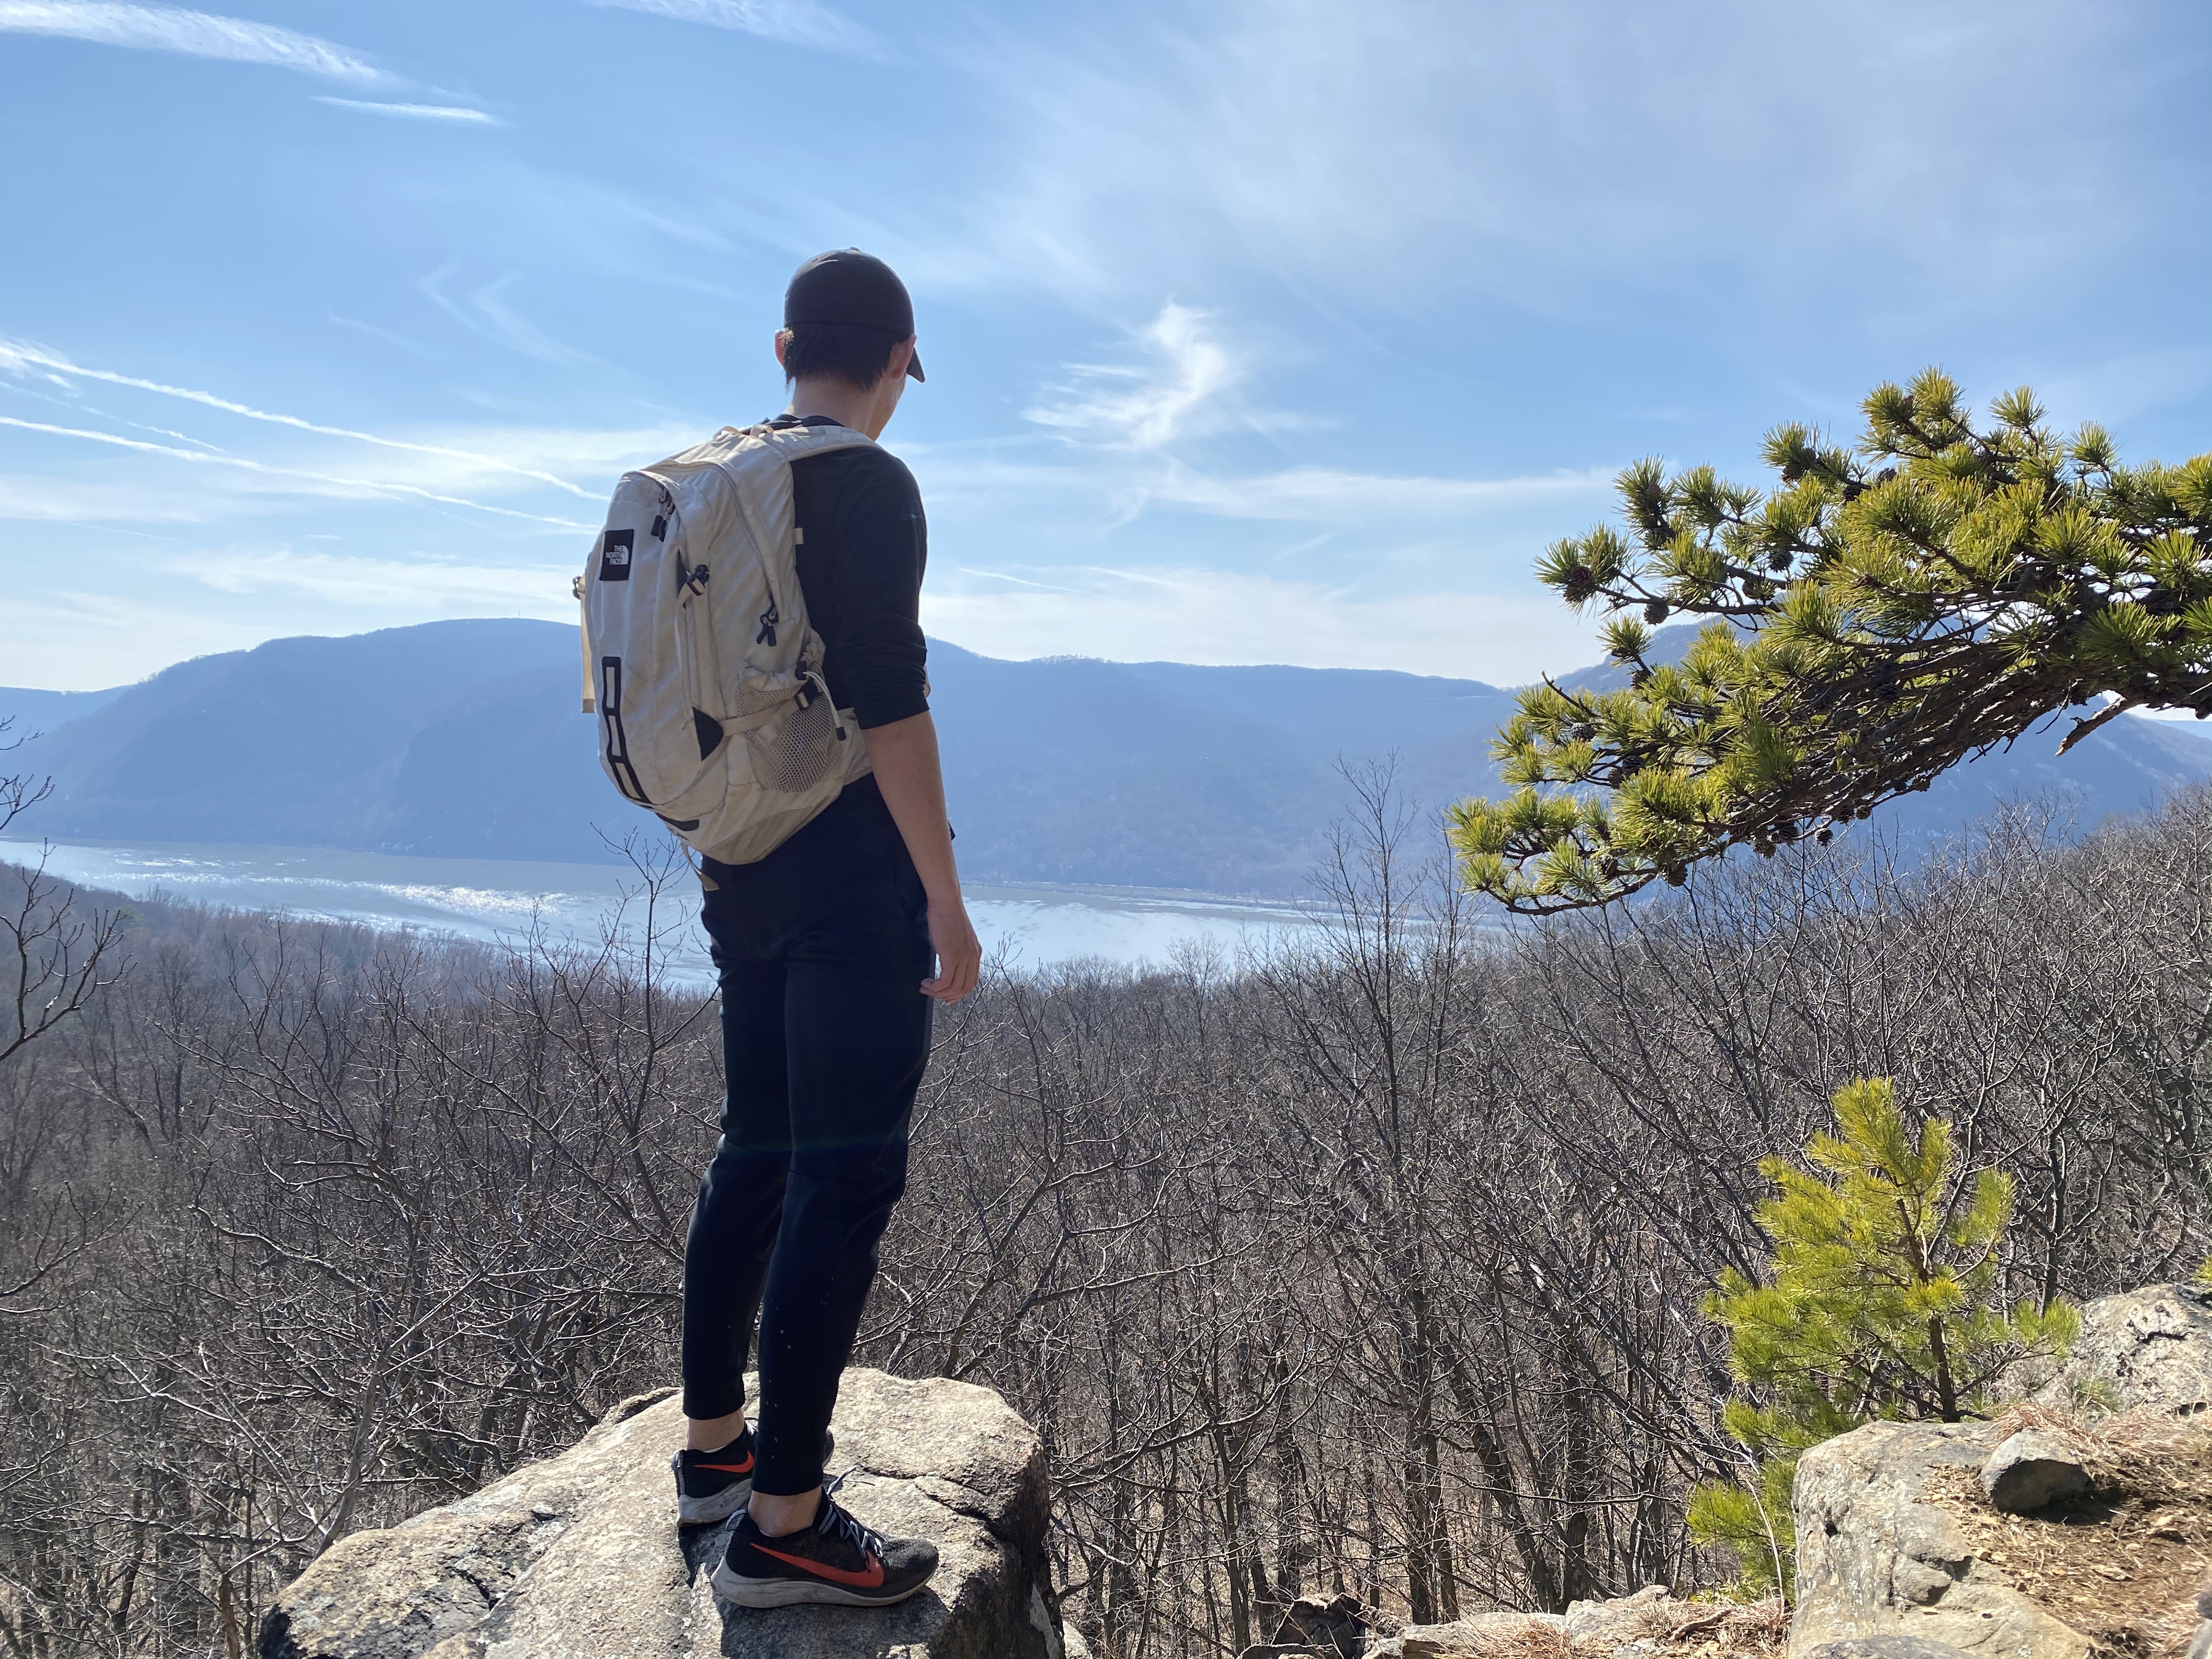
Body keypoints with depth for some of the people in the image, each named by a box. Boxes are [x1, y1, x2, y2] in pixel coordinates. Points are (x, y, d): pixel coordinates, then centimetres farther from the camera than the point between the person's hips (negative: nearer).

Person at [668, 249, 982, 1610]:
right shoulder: (871, 486, -12)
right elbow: (888, 702, -20)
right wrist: (947, 900, -17)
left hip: (744, 872, 9)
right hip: (851, 881, -8)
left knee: (759, 1151, 17)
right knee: (846, 1181, -3)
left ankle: (717, 1444, 29)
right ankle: (784, 1525, 3)